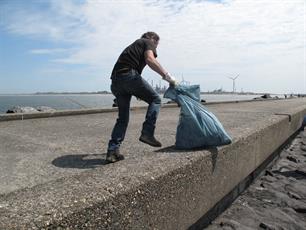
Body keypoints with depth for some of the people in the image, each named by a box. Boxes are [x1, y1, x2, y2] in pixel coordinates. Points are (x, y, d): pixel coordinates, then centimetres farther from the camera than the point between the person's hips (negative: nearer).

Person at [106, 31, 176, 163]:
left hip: (115, 80, 8)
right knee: (155, 99, 6)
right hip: (129, 75, -8)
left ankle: (112, 151, 7)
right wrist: (166, 75, -10)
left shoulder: (133, 45, 38)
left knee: (123, 117, 12)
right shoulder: (148, 42, 15)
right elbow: (150, 60, -10)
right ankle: (147, 133, -8)